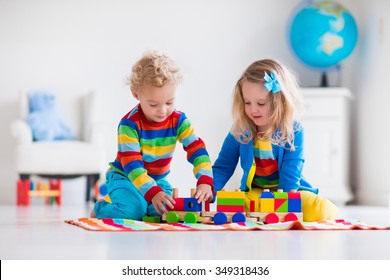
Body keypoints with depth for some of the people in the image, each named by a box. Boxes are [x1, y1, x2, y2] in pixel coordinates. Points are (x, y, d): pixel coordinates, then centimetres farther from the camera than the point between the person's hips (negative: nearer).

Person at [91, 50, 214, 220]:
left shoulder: (178, 120, -11)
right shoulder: (130, 124, -24)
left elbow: (197, 150, -16)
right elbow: (132, 165, -30)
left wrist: (205, 181, -35)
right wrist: (152, 192, -45)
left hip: (158, 179, 5)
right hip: (124, 176, -4)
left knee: (168, 210, -24)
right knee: (134, 209, -32)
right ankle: (100, 210, 1)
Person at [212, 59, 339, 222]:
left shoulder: (293, 132, -12)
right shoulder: (239, 131, -5)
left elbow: (290, 174, -16)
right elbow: (222, 168, 0)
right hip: (252, 194, 2)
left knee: (327, 213, -29)